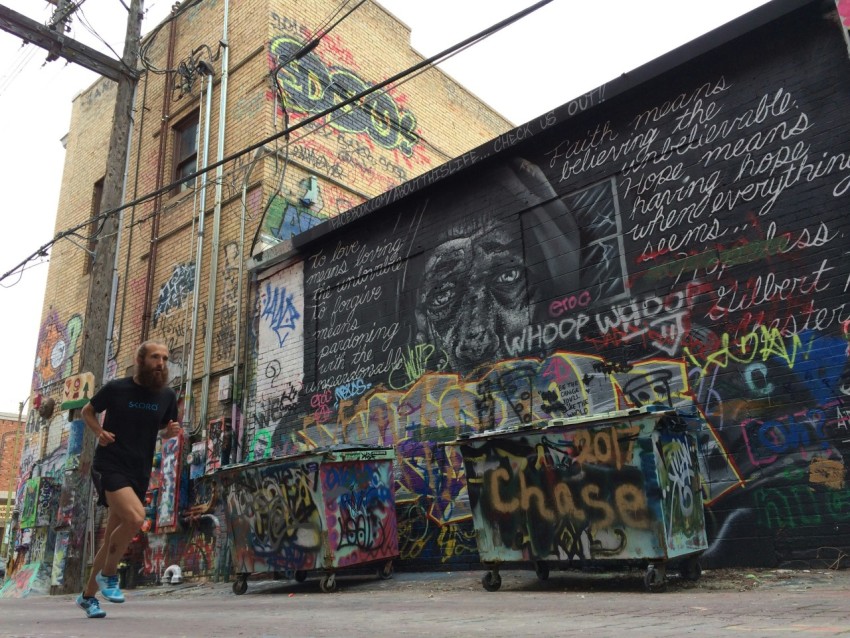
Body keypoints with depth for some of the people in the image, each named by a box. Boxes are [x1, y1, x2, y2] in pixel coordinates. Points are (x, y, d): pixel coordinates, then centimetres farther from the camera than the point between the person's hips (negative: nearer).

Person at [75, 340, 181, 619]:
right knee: (135, 518, -26)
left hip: (139, 474, 5)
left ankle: (88, 595, 31)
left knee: (113, 538, 11)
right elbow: (88, 411, 11)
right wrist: (99, 432, -8)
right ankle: (108, 574, -1)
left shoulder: (167, 395, 2)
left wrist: (172, 431, -6)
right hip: (109, 467, -5)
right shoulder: (116, 388, -7)